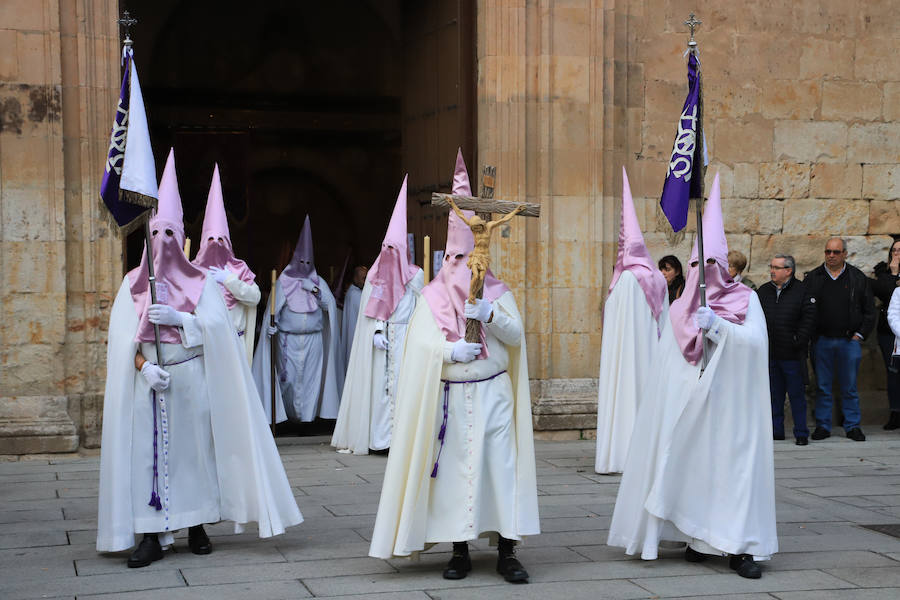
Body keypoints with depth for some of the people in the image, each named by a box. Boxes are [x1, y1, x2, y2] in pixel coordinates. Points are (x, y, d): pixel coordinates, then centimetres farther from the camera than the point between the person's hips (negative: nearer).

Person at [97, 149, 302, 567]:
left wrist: (180, 319, -17)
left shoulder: (201, 283, 8)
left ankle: (197, 527, 9)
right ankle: (152, 535, -4)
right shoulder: (133, 285, 10)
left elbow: (218, 329, -2)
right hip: (148, 384, 1)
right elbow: (122, 338, 1)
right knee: (146, 451, -5)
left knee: (194, 447, 0)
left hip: (192, 381, 0)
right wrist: (145, 367, -15)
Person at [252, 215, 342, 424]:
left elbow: (330, 304, 2)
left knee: (310, 376, -1)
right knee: (289, 376, -3)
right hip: (288, 338, -1)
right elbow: (274, 305, 3)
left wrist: (314, 290, -10)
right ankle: (289, 413, 11)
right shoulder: (284, 280, 6)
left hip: (313, 339, 1)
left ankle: (307, 415, 5)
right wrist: (271, 324, -13)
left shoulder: (318, 282, 11)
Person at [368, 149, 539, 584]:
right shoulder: (434, 295, 4)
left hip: (493, 393, 0)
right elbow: (420, 341, -5)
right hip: (451, 397, 0)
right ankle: (460, 551, 12)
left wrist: (490, 314, -18)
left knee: (500, 465, -4)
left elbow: (516, 334, -2)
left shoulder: (498, 291, 7)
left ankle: (506, 551, 1)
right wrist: (451, 349, -22)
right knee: (455, 467, 2)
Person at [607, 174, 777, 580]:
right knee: (692, 465, 0)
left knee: (736, 465, -7)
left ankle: (740, 546, -6)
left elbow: (754, 342, -12)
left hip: (731, 404, -2)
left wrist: (717, 325, -22)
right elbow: (668, 357, 12)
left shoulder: (746, 300, 2)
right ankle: (700, 538, 10)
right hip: (689, 404, 2)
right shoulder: (680, 307, 10)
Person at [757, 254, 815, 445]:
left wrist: (798, 342, -12)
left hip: (792, 354, -4)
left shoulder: (801, 291, -3)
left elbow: (809, 319, -6)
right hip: (769, 353, 4)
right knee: (774, 394, 10)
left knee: (796, 394, 1)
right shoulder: (763, 291, 10)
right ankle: (776, 430, 18)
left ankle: (801, 433, 7)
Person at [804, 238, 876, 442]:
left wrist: (860, 334, 1)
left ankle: (852, 426, 12)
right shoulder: (813, 278, 6)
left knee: (849, 387, 4)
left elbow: (869, 310, 8)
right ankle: (823, 425, 12)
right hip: (821, 340, 1)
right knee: (822, 386, 4)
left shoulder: (858, 278, 5)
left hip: (849, 341, 0)